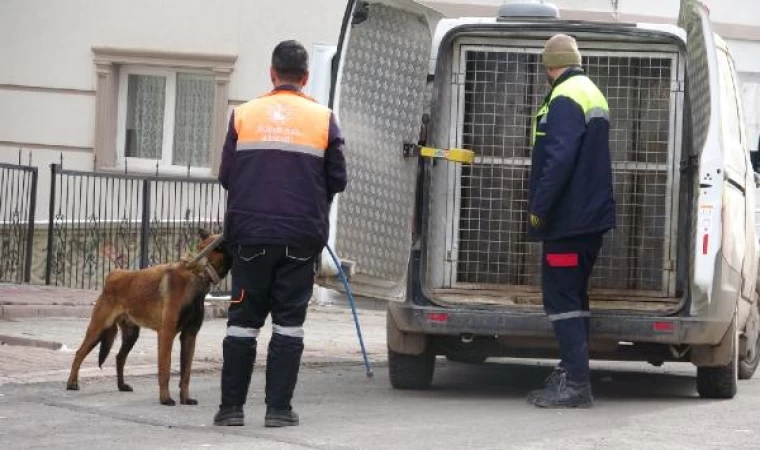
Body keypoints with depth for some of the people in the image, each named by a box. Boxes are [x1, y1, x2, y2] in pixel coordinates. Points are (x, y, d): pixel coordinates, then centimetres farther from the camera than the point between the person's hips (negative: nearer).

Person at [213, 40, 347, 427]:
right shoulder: (323, 119, 0)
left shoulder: (244, 115, 1)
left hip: (250, 234, 1)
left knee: (243, 321, 8)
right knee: (289, 322, 6)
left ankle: (231, 406, 8)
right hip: (301, 237, -1)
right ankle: (278, 407, 3)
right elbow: (337, 180, 3)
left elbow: (226, 175, 4)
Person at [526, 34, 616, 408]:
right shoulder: (593, 95, 18)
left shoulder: (565, 99, -15)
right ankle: (572, 373, 19)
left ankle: (575, 382, -12)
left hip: (567, 219, -10)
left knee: (561, 298, -9)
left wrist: (538, 208, -19)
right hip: (592, 216, 10)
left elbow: (559, 159, -24)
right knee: (574, 295, 15)